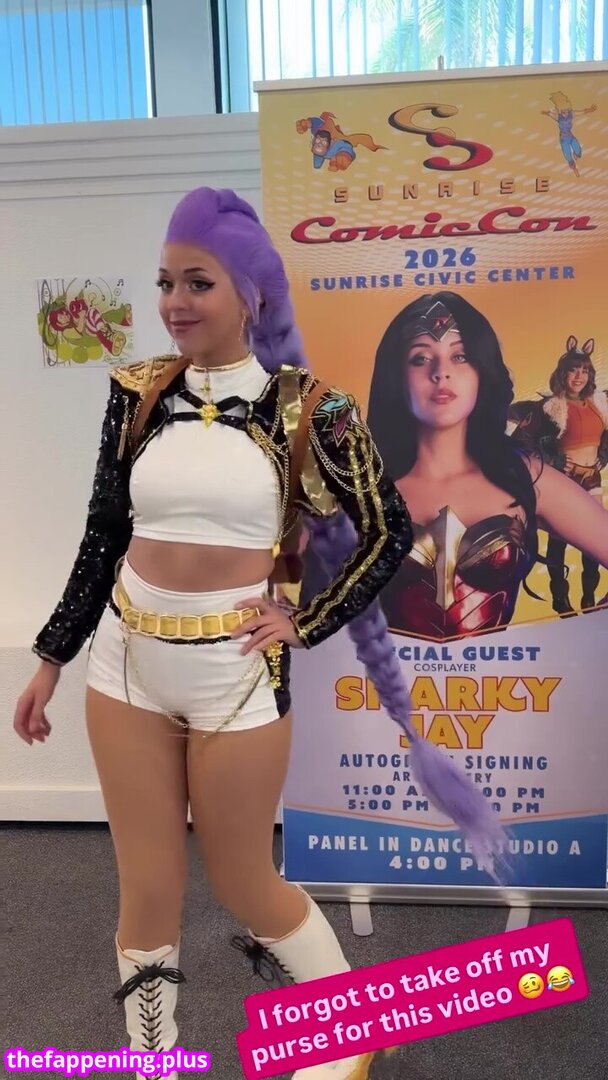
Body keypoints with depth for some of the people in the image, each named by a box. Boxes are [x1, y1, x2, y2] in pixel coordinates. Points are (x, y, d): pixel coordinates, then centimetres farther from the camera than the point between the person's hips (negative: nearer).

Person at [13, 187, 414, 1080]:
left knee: (243, 886, 13)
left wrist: (308, 624, -4)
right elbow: (103, 536, 8)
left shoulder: (303, 405, -8)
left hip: (235, 671, -3)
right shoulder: (140, 394, 2)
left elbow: (390, 532, 0)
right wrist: (51, 659, 10)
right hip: (126, 662, 4)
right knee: (147, 889, 13)